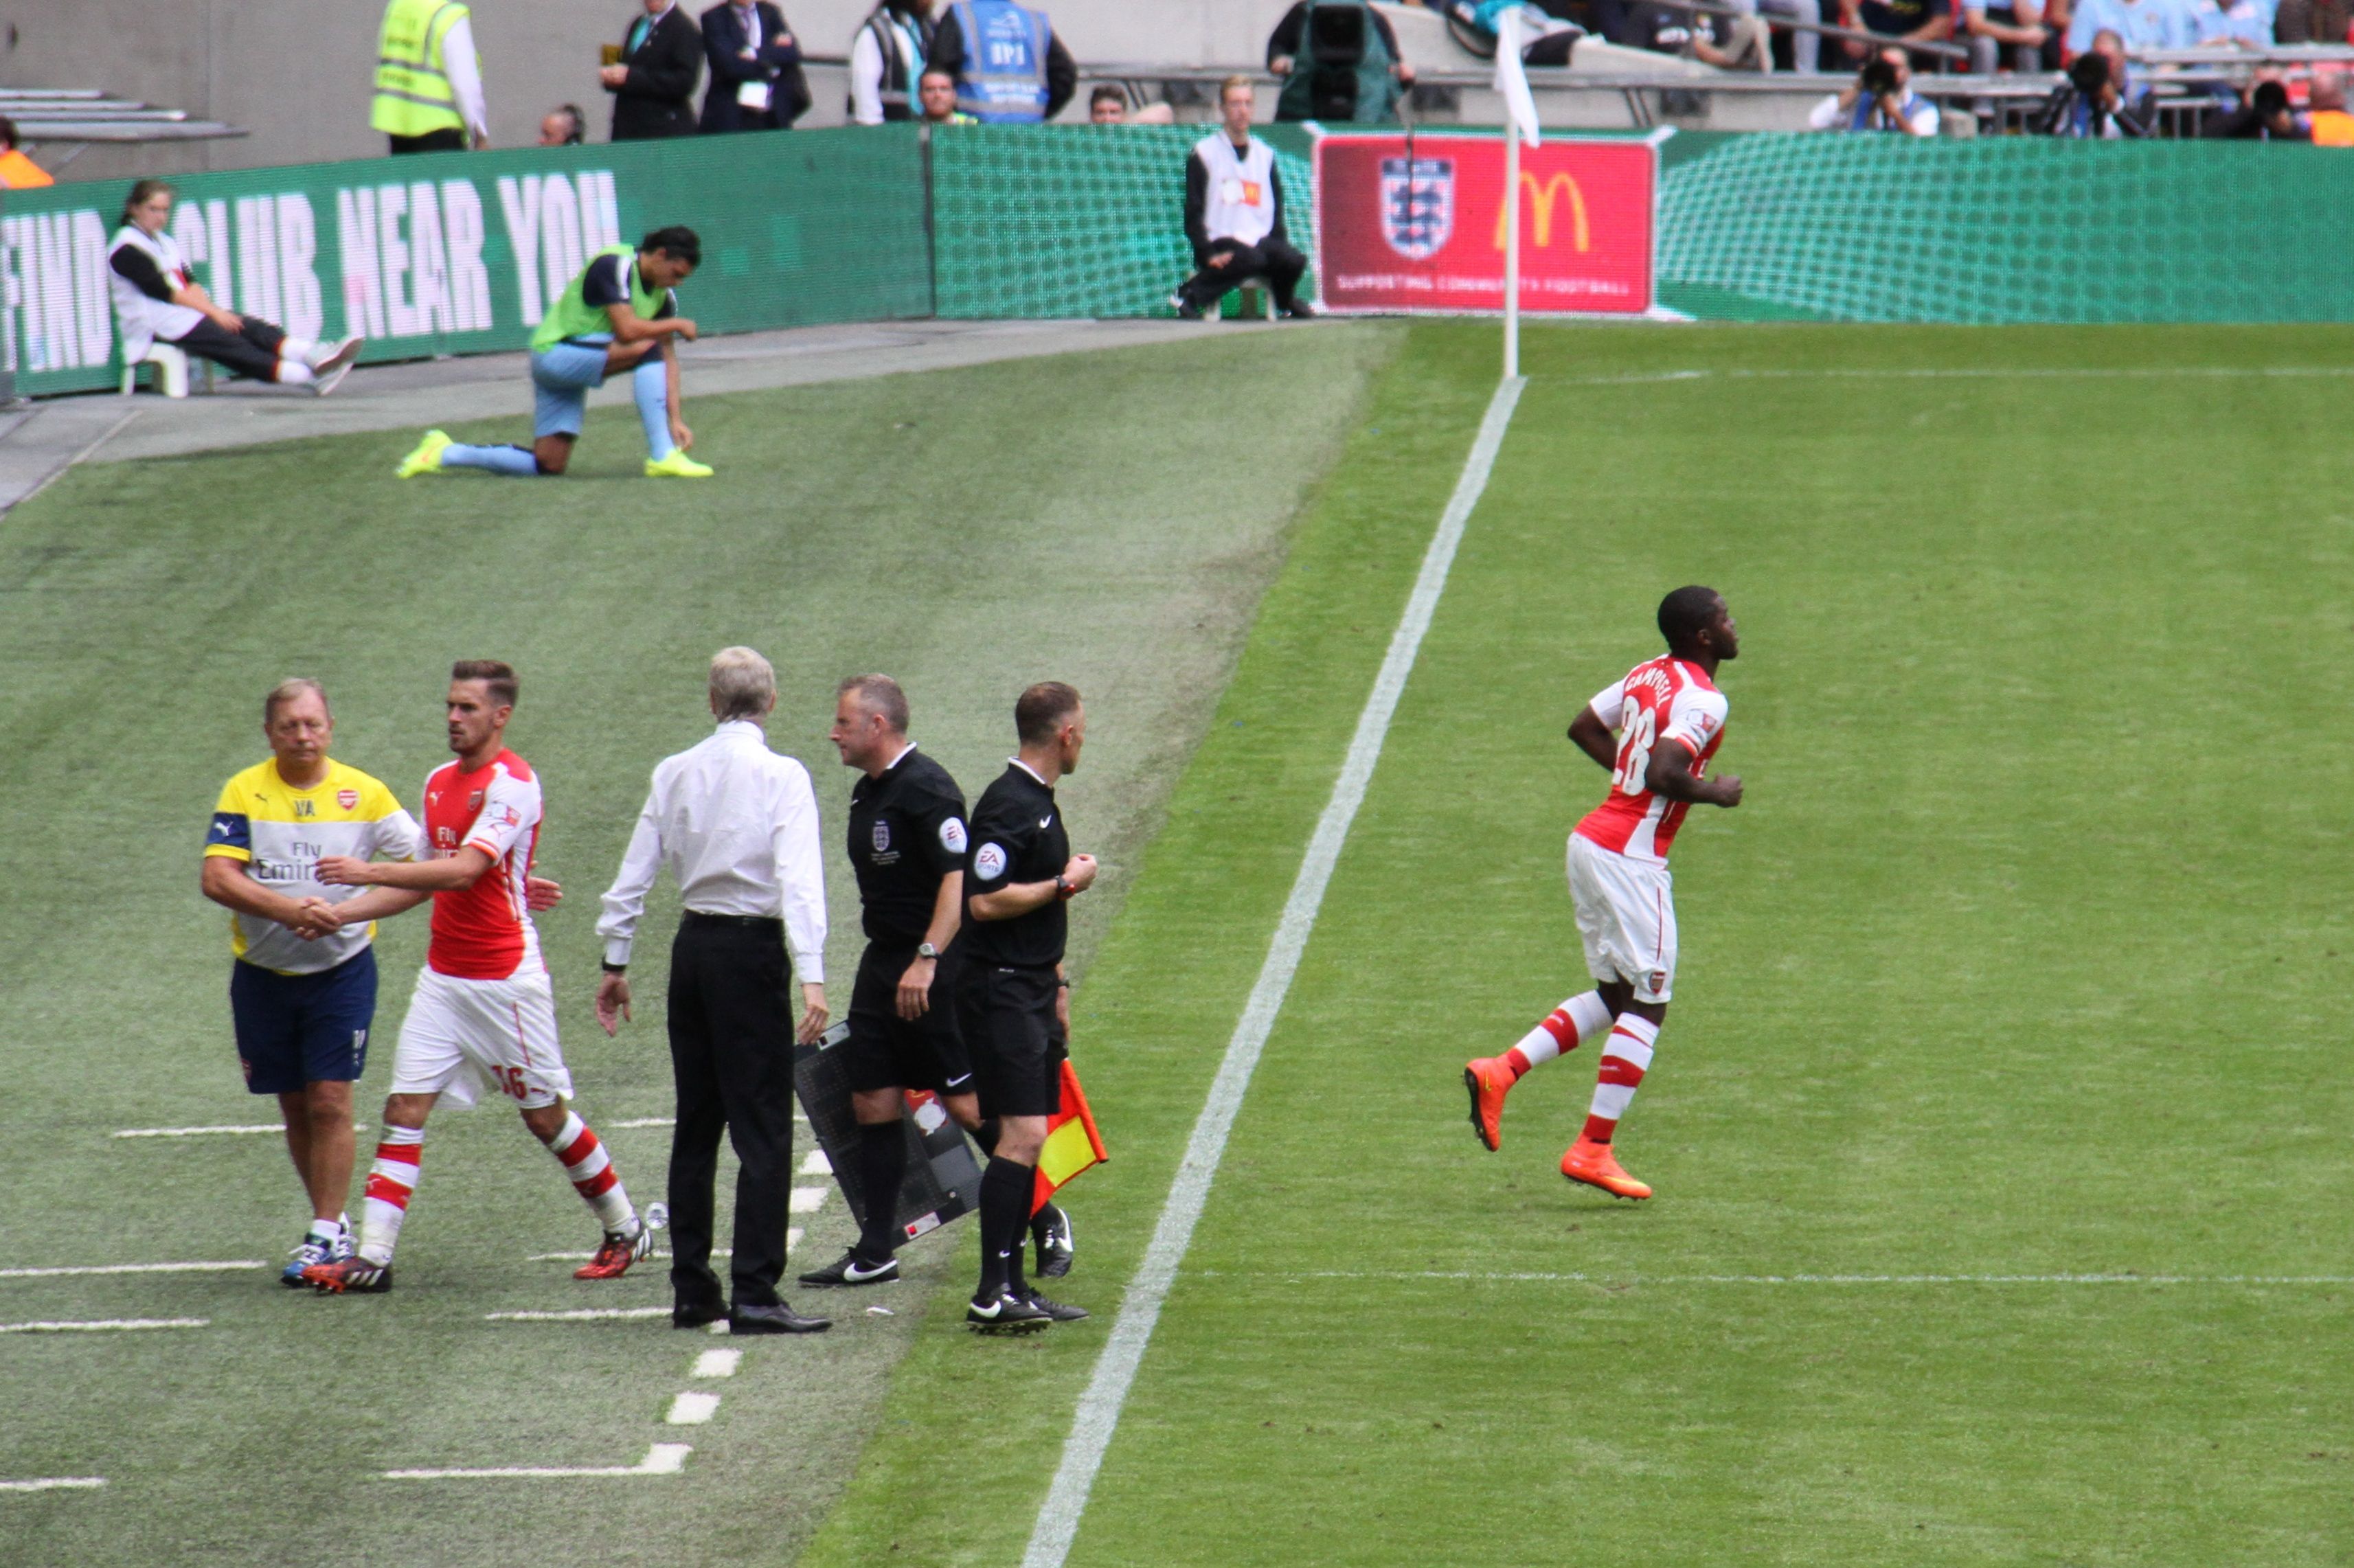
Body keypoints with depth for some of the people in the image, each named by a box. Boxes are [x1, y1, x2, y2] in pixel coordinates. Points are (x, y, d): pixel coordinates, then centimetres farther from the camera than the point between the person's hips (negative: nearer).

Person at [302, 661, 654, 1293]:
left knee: (546, 1116, 4)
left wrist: (373, 871, -32)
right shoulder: (439, 781, 11)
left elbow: (465, 868, -27)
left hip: (505, 977, -7)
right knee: (405, 1108, -4)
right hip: (443, 975, 7)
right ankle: (372, 1257, -7)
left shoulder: (512, 784, -15)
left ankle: (625, 1230, 23)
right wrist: (341, 912, 7)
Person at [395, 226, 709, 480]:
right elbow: (627, 330, -29)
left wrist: (675, 419, 0)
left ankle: (444, 453, 16)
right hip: (554, 352, -9)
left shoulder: (664, 294, 6)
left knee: (548, 466, 2)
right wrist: (676, 325, -15)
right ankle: (662, 457, -27)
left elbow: (668, 358, 8)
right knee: (647, 348, -28)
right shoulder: (614, 266, -18)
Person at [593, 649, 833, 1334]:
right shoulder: (781, 776, -8)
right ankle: (753, 1294, -11)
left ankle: (691, 1289, 16)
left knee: (696, 1124, 14)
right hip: (753, 946, -5)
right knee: (763, 1128, -5)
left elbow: (634, 874, 8)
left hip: (692, 945, 5)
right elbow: (799, 880, -17)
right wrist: (812, 977, -22)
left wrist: (615, 962, 17)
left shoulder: (674, 774, 6)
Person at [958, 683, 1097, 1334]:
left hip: (1033, 993, 10)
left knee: (1027, 1141, 9)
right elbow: (986, 902, -23)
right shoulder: (1008, 804, -15)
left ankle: (1013, 1290, 12)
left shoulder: (1038, 801, 17)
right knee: (1022, 1135, -16)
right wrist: (1067, 883, -13)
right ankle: (993, 1295, -19)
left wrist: (1056, 980, 26)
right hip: (1001, 993, -10)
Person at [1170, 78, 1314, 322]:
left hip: (1260, 240, 4)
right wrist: (1209, 254, -15)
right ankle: (1187, 295, -21)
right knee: (1253, 260, -36)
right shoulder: (1204, 154, 1)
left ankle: (1284, 301, 7)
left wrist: (1280, 246, 3)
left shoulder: (1265, 155, 16)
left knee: (1295, 261, -25)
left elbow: (1276, 210, 19)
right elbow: (1194, 213, -3)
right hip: (1220, 243, -4)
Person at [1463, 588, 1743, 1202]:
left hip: (1591, 842, 9)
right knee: (1646, 1006, 0)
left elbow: (1584, 727, 20)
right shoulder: (1703, 701, -15)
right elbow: (1665, 774, -27)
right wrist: (1715, 793, -9)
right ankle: (1593, 1149, -2)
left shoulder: (1649, 674, 11)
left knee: (1615, 999, 17)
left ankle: (1501, 1071, 5)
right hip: (1632, 858, -9)